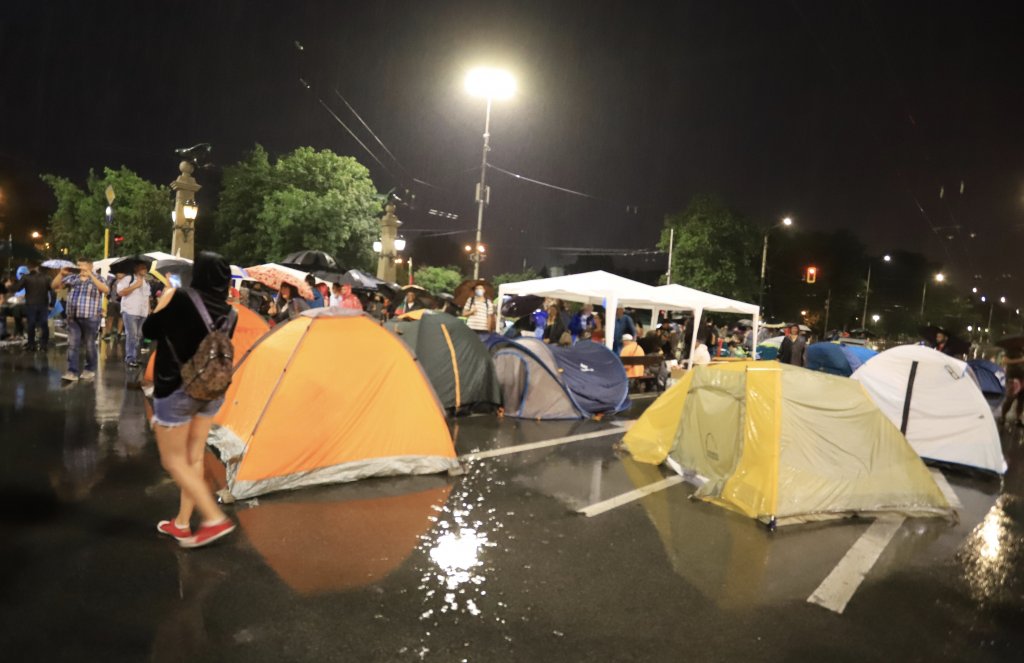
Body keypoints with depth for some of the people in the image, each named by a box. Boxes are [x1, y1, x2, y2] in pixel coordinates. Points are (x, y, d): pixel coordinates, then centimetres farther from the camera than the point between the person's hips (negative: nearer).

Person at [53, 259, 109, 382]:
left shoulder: (97, 279, -1)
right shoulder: (72, 278, 11)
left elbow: (106, 290, -21)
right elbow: (54, 286, 13)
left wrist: (91, 276, -27)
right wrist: (61, 273, -2)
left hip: (90, 318, -4)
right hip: (73, 317, 4)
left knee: (89, 345, 6)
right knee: (73, 345, 0)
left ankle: (90, 370, 20)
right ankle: (72, 372, 0)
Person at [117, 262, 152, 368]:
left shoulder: (146, 282, 19)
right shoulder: (128, 278, -3)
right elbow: (120, 292, -13)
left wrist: (149, 310, 17)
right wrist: (135, 286, -16)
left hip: (142, 313, 7)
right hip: (130, 311, -7)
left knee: (139, 336, 8)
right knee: (132, 335, -10)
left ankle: (135, 356, 16)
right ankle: (130, 358, -5)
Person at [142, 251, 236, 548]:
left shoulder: (179, 299, -16)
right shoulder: (228, 313, -2)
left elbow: (148, 330, -3)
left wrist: (165, 299, 10)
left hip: (176, 390, -5)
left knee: (173, 461, 7)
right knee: (193, 458, 16)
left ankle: (215, 519, 0)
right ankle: (182, 524, 27)